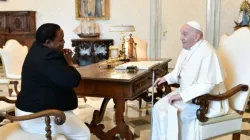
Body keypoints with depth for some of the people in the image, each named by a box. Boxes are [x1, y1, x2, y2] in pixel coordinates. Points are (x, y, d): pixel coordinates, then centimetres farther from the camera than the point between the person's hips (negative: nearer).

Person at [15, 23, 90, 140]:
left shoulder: (39, 50, 8)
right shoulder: (48, 56, -25)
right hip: (39, 117, -11)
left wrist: (63, 58, 1)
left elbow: (59, 74, 19)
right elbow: (73, 80, -28)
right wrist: (69, 61, -10)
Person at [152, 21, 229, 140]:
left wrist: (181, 95, -30)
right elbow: (179, 72, 22)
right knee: (159, 108, -4)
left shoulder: (207, 53, -24)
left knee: (172, 114, -23)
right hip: (186, 93, 9)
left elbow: (206, 85, -30)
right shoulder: (187, 49, 6)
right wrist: (166, 78, 5)